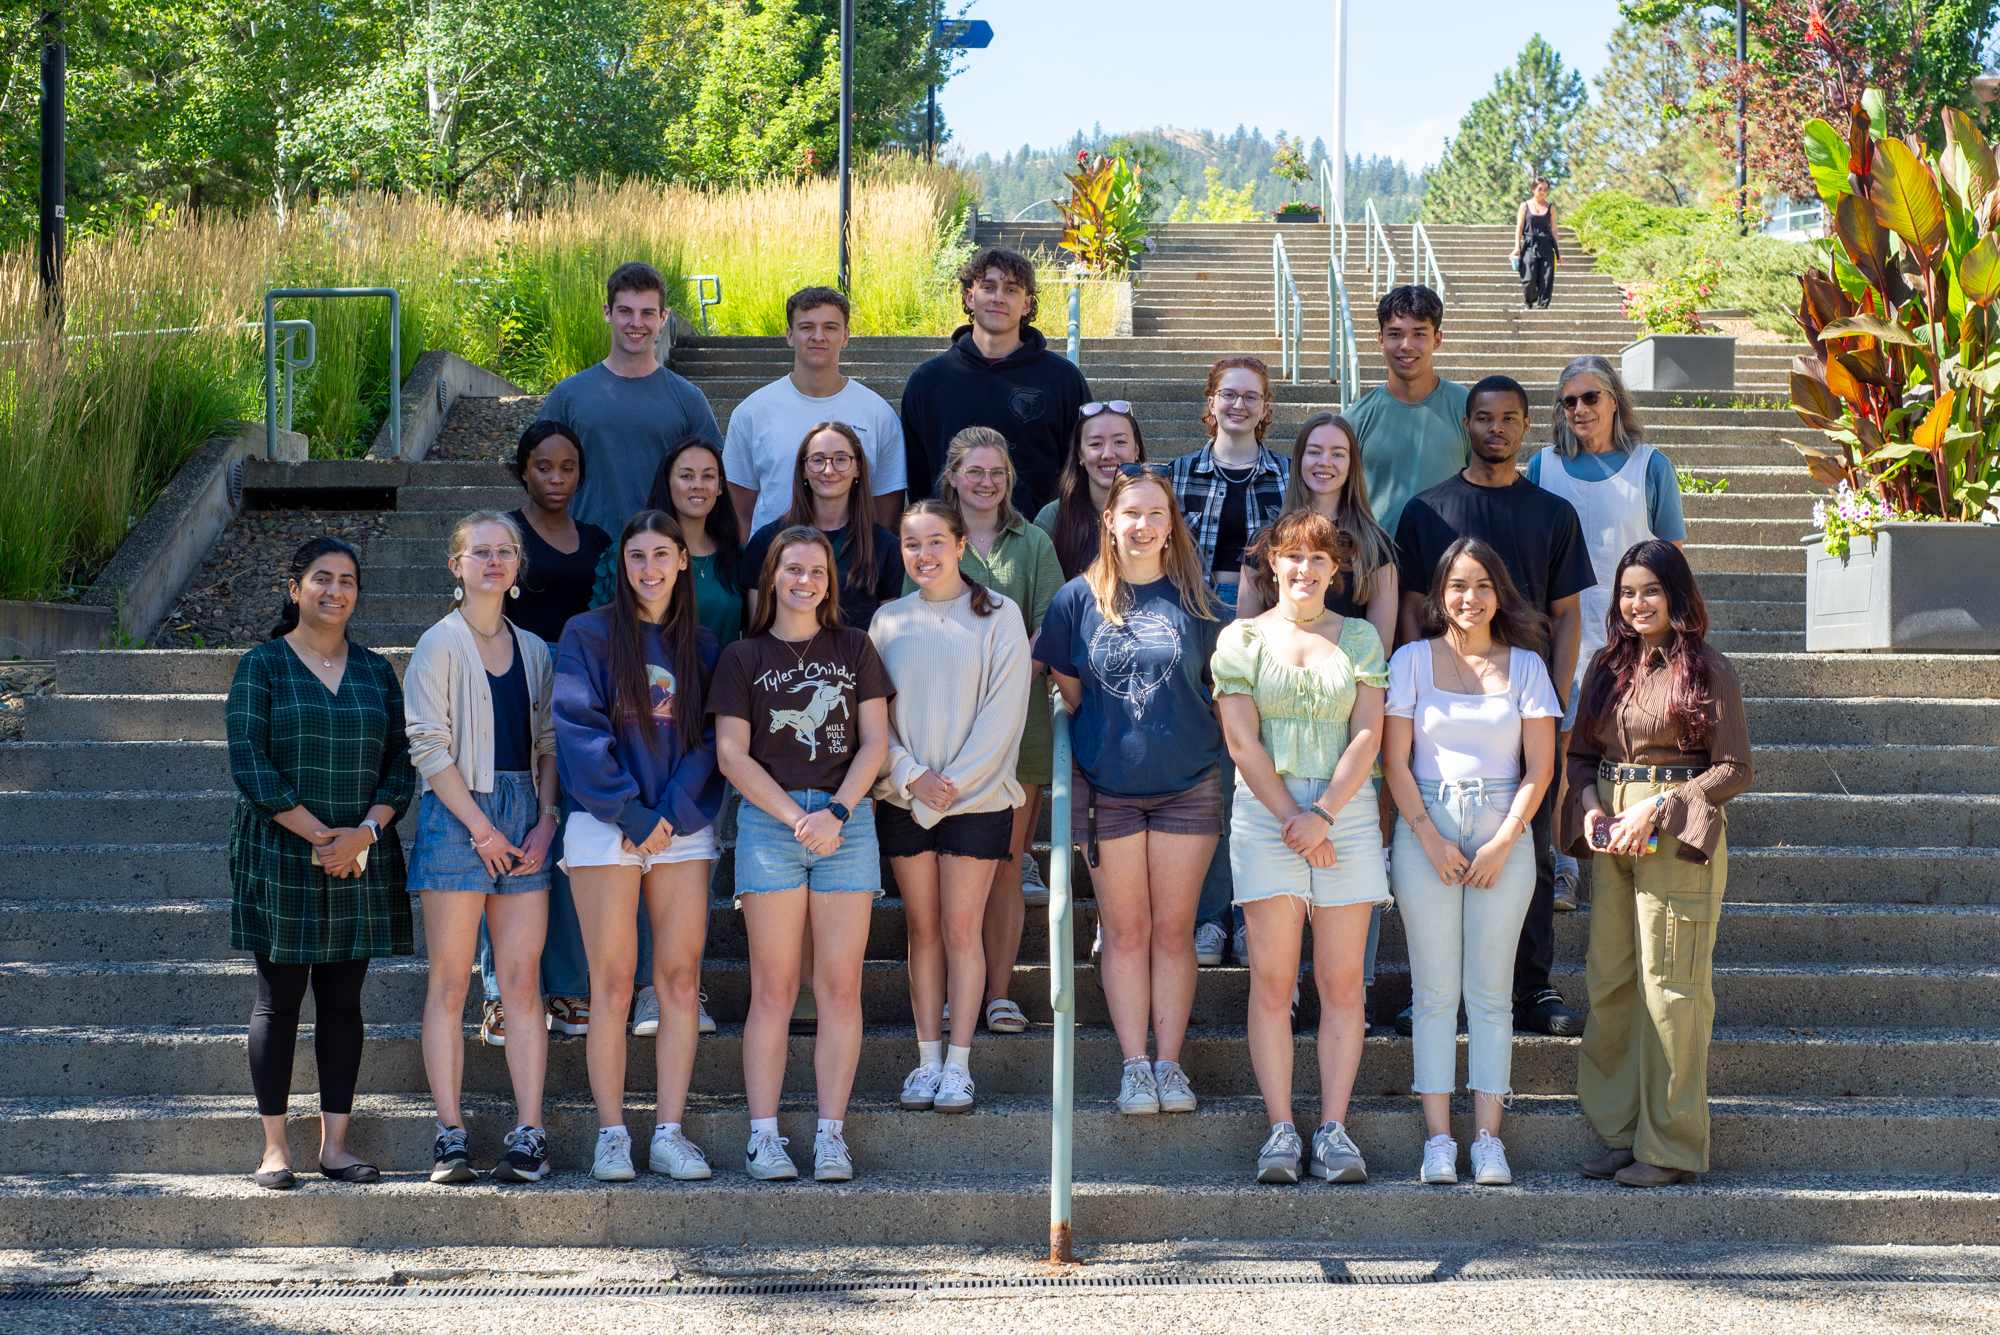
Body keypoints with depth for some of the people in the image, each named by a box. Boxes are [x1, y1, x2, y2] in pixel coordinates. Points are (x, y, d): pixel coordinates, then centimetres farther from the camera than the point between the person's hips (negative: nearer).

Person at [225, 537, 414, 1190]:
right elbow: (249, 762, -8)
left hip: (362, 859, 3)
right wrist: (318, 834, -14)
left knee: (343, 998, 4)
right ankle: (275, 1147, 4)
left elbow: (401, 764, 8)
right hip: (280, 858, -3)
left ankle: (335, 1143, 9)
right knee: (279, 997, -1)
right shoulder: (262, 666, 0)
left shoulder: (376, 672, 12)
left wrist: (365, 831, -10)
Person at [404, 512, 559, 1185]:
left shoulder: (534, 650, 14)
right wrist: (483, 830, -12)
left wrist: (545, 822, -1)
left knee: (523, 980, 0)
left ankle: (529, 1136, 0)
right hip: (458, 814, -4)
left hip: (525, 819, 4)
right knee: (450, 982, -2)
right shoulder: (440, 645, 0)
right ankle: (451, 1137, 0)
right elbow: (429, 746, -7)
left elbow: (548, 743, 14)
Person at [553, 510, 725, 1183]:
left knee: (680, 979, -1)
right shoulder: (588, 636, 3)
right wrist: (632, 815, -13)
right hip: (605, 826, -3)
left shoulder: (702, 647, 12)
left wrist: (673, 813, -9)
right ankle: (611, 1136, 0)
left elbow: (711, 741, 6)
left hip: (684, 827, 3)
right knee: (613, 982, -5)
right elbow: (579, 730, -6)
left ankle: (669, 1134, 3)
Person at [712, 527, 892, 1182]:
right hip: (769, 822, -1)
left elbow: (874, 741, 7)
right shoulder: (743, 656, 9)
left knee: (841, 986, -2)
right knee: (774, 987, -4)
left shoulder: (854, 648, 14)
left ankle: (831, 1134, 2)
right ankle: (763, 1135, -2)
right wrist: (796, 817, -9)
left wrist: (836, 813, -8)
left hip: (847, 822, 1)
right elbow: (732, 754, 2)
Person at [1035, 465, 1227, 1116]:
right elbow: (1067, 685, 9)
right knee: (1125, 931, 3)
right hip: (1109, 787, 0)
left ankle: (1169, 1063, 8)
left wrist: (1188, 737, 3)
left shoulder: (1195, 600, 2)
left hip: (1187, 785, 0)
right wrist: (1110, 737, 3)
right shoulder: (1078, 598, 1)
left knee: (1173, 929, 3)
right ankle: (1134, 1064, 8)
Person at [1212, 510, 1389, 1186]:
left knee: (1341, 982, -1)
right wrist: (1292, 819, -8)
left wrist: (1324, 814, -10)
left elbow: (1367, 734, 3)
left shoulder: (1360, 639, 12)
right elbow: (1242, 741, 1)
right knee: (1272, 980, -4)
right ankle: (1281, 1130, -2)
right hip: (1265, 813, -1)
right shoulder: (1242, 639, 8)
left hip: (1348, 812, 1)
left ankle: (1333, 1129, 1)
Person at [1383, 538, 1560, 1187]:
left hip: (1502, 832, 1)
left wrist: (1503, 842, -7)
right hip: (1425, 828, 0)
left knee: (1490, 990, -1)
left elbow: (1539, 767, 4)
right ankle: (1438, 1139, -1)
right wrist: (1431, 839, -9)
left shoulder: (1525, 665, 8)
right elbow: (1395, 761, 2)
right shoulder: (1412, 660, 6)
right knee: (1434, 991, -2)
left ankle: (1488, 1139, 0)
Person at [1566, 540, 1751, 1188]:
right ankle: (1621, 1132, 14)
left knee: (1669, 988, -5)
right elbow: (1580, 752, 19)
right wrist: (1591, 803, -1)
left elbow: (1735, 769, -6)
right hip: (1611, 836, 6)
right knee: (1608, 983, 5)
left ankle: (1670, 1146, 2)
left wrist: (1657, 806, -13)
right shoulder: (1607, 666, 13)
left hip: (1677, 836, -6)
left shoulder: (1708, 670, -4)